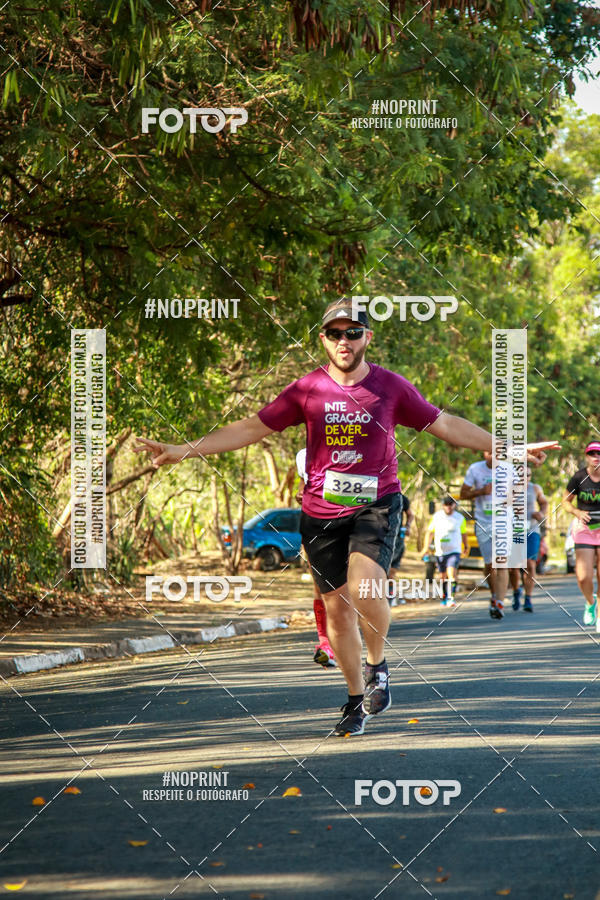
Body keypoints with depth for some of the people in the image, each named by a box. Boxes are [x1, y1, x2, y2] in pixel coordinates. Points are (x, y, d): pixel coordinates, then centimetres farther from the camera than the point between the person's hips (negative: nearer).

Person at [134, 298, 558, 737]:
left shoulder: (391, 386, 1)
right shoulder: (307, 389, 2)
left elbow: (446, 425, 9)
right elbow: (251, 428, 4)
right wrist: (184, 450, -4)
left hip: (376, 503, -2)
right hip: (322, 511, 2)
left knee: (364, 587, -25)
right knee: (337, 608, 5)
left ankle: (378, 664, 3)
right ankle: (357, 699, 22)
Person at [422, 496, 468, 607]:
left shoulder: (460, 518, 1)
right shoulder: (436, 516, 2)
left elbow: (463, 533, 15)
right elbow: (430, 532, 9)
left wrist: (466, 546, 27)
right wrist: (426, 547, 0)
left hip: (454, 551, -2)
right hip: (440, 551, 3)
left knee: (451, 573, -21)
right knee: (443, 576, 12)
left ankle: (450, 598, -25)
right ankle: (444, 598, 29)